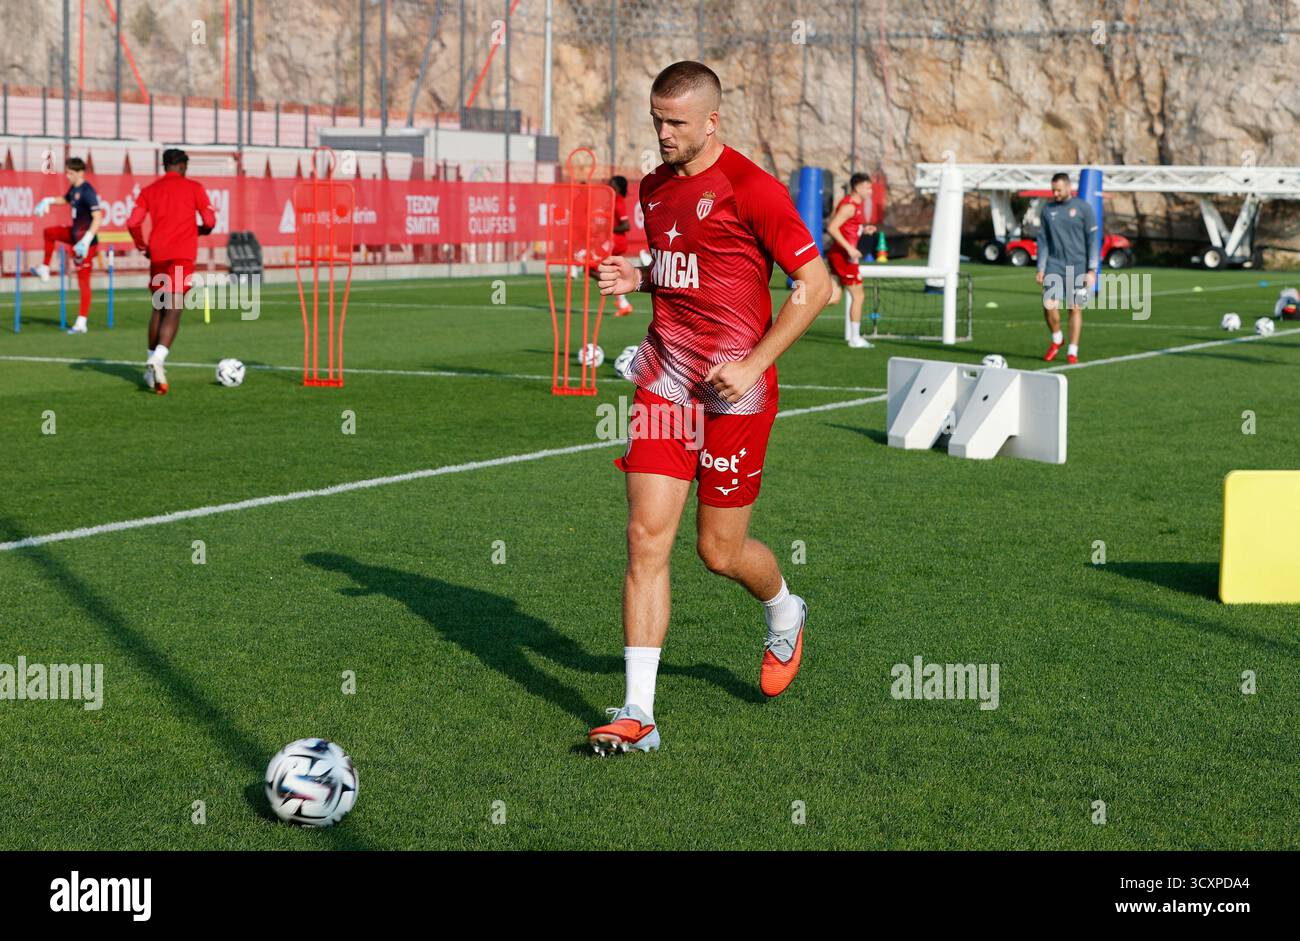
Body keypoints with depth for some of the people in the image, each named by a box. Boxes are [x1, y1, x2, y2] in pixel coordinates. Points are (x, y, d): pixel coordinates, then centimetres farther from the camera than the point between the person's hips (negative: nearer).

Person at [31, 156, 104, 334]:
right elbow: (65, 199, 31)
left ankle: (81, 323, -5)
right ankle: (45, 269, 35)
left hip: (85, 240, -9)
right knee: (49, 232, 25)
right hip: (75, 233, 9)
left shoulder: (87, 192, -21)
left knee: (83, 280, -7)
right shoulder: (74, 188, 7)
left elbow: (98, 218, -28)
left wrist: (86, 240, -35)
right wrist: (48, 200, 13)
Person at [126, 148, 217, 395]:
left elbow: (133, 223, 3)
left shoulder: (149, 190, 12)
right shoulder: (193, 187, 5)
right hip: (182, 254, -4)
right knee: (174, 310, -10)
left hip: (157, 254, 4)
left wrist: (142, 247, 17)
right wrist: (200, 230, 22)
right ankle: (158, 359, -29)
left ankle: (152, 360, 19)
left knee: (159, 309, 17)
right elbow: (210, 221, 0)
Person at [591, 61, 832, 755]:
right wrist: (636, 278, 4)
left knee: (720, 551, 4)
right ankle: (638, 714, -5)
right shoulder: (654, 188, 11)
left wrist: (754, 364, -15)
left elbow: (815, 284, -9)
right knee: (646, 538, -6)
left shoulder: (751, 189, -11)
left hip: (733, 388, -5)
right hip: (664, 378, 5)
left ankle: (785, 615, 40)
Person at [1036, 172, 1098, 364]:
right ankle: (1056, 339, 15)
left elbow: (1092, 239, -2)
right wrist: (1041, 269, 2)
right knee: (1049, 305, -10)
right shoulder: (1048, 210, 7)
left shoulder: (1083, 208, -2)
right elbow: (1043, 240, 10)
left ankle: (1072, 352, 8)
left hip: (1078, 266, -2)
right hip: (1055, 265, 2)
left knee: (1075, 308, 0)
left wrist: (1092, 269, -7)